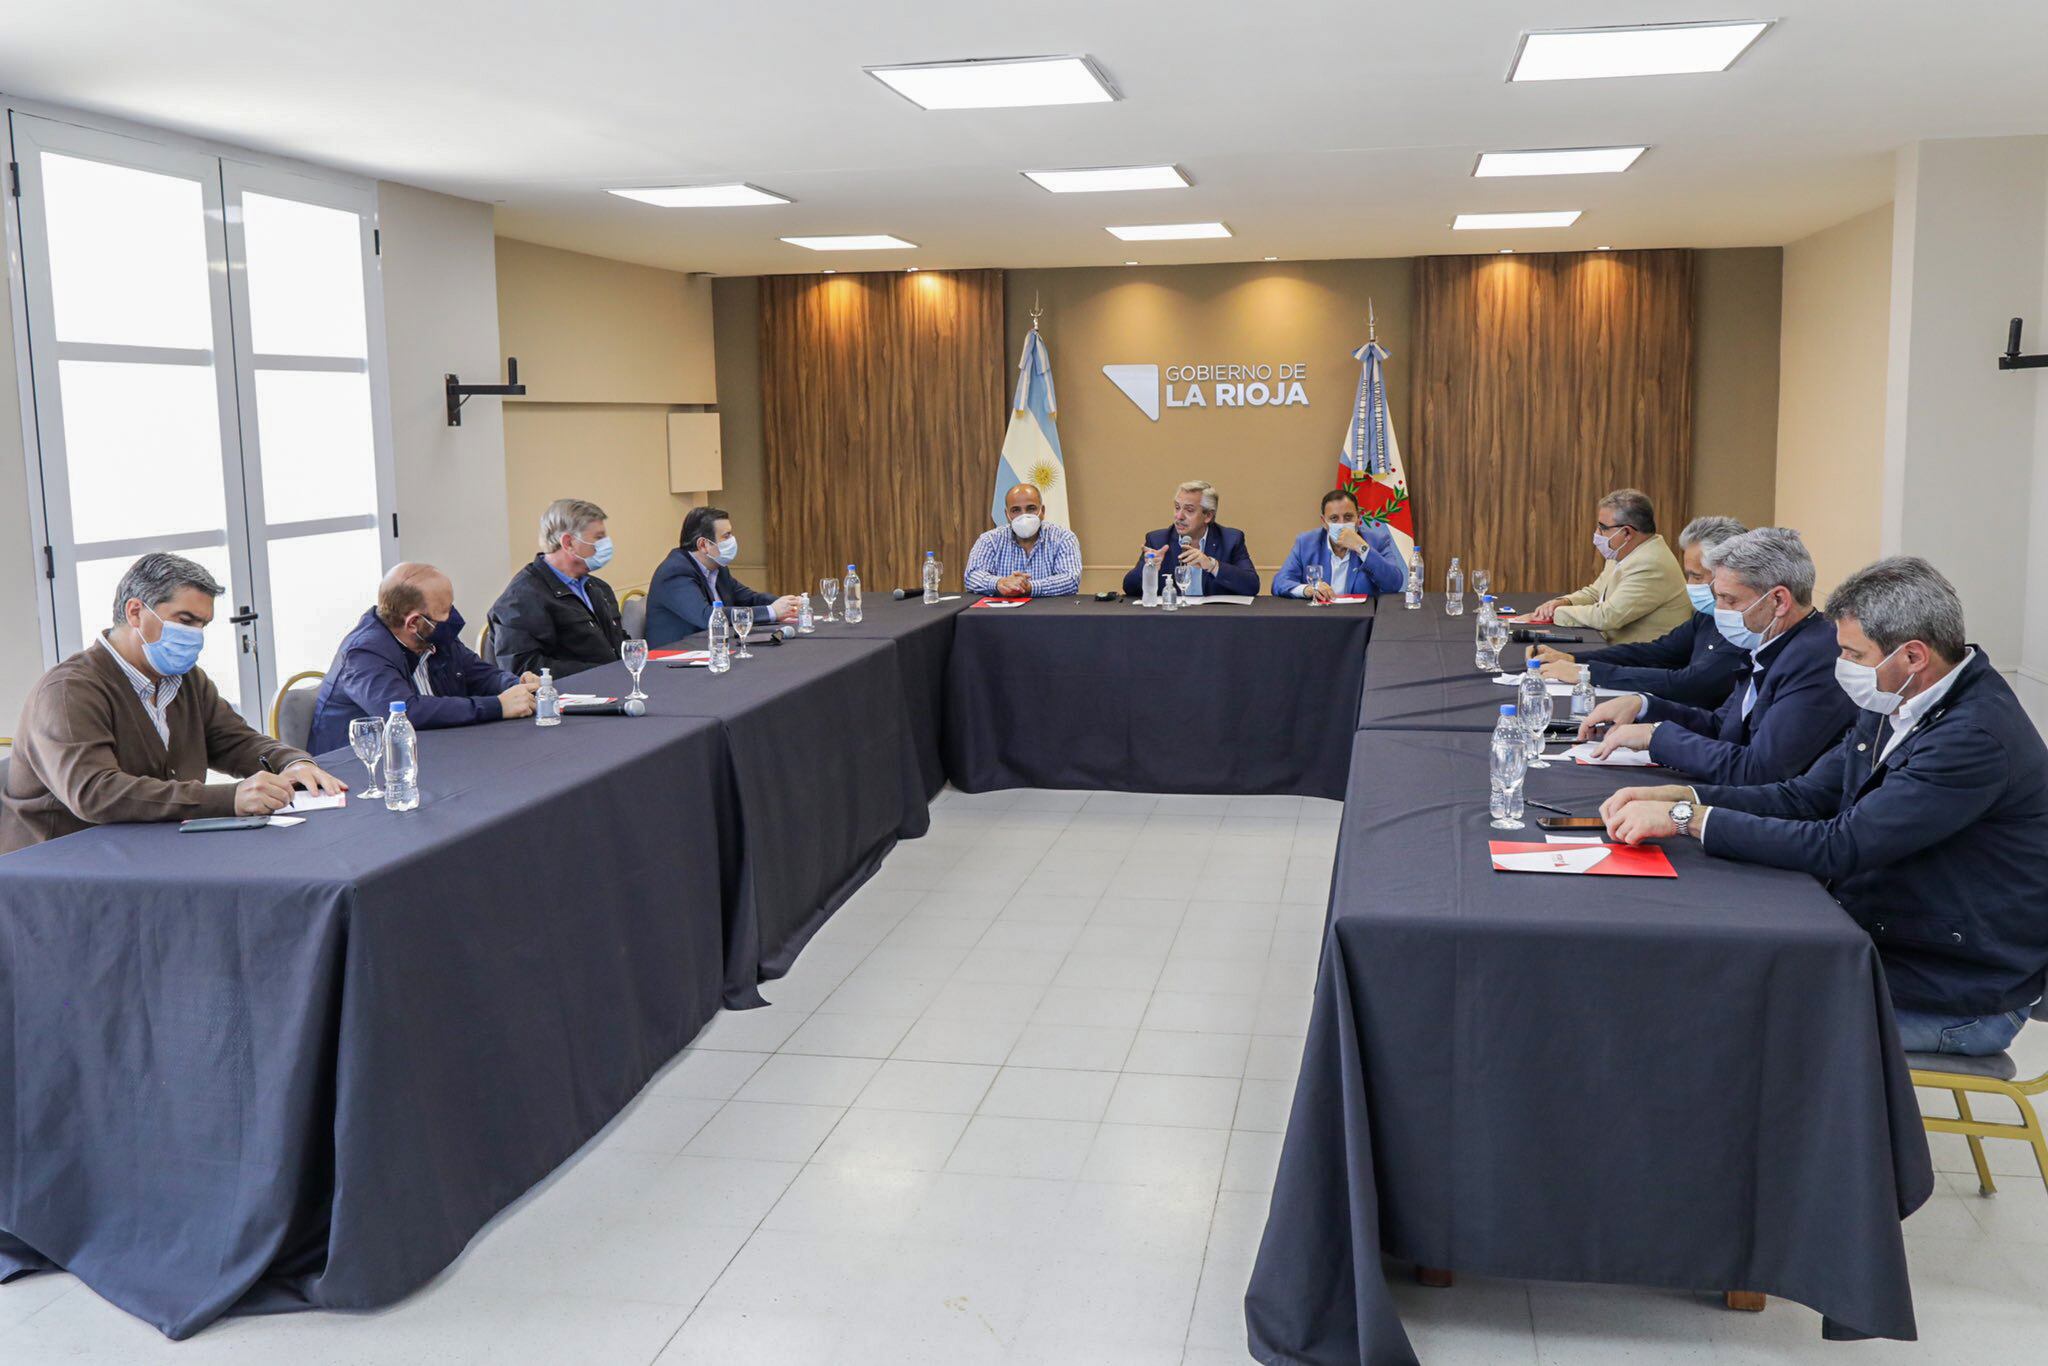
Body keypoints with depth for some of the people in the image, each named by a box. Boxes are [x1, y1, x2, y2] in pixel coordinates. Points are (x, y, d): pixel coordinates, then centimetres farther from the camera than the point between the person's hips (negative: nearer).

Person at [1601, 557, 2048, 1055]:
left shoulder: (1976, 737, -26)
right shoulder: (1897, 703, 3)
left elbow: (1837, 848, -29)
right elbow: (1806, 796, 7)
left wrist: (1686, 817, -25)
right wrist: (1676, 796, -6)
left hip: (1958, 994, -8)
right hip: (1884, 939, 8)